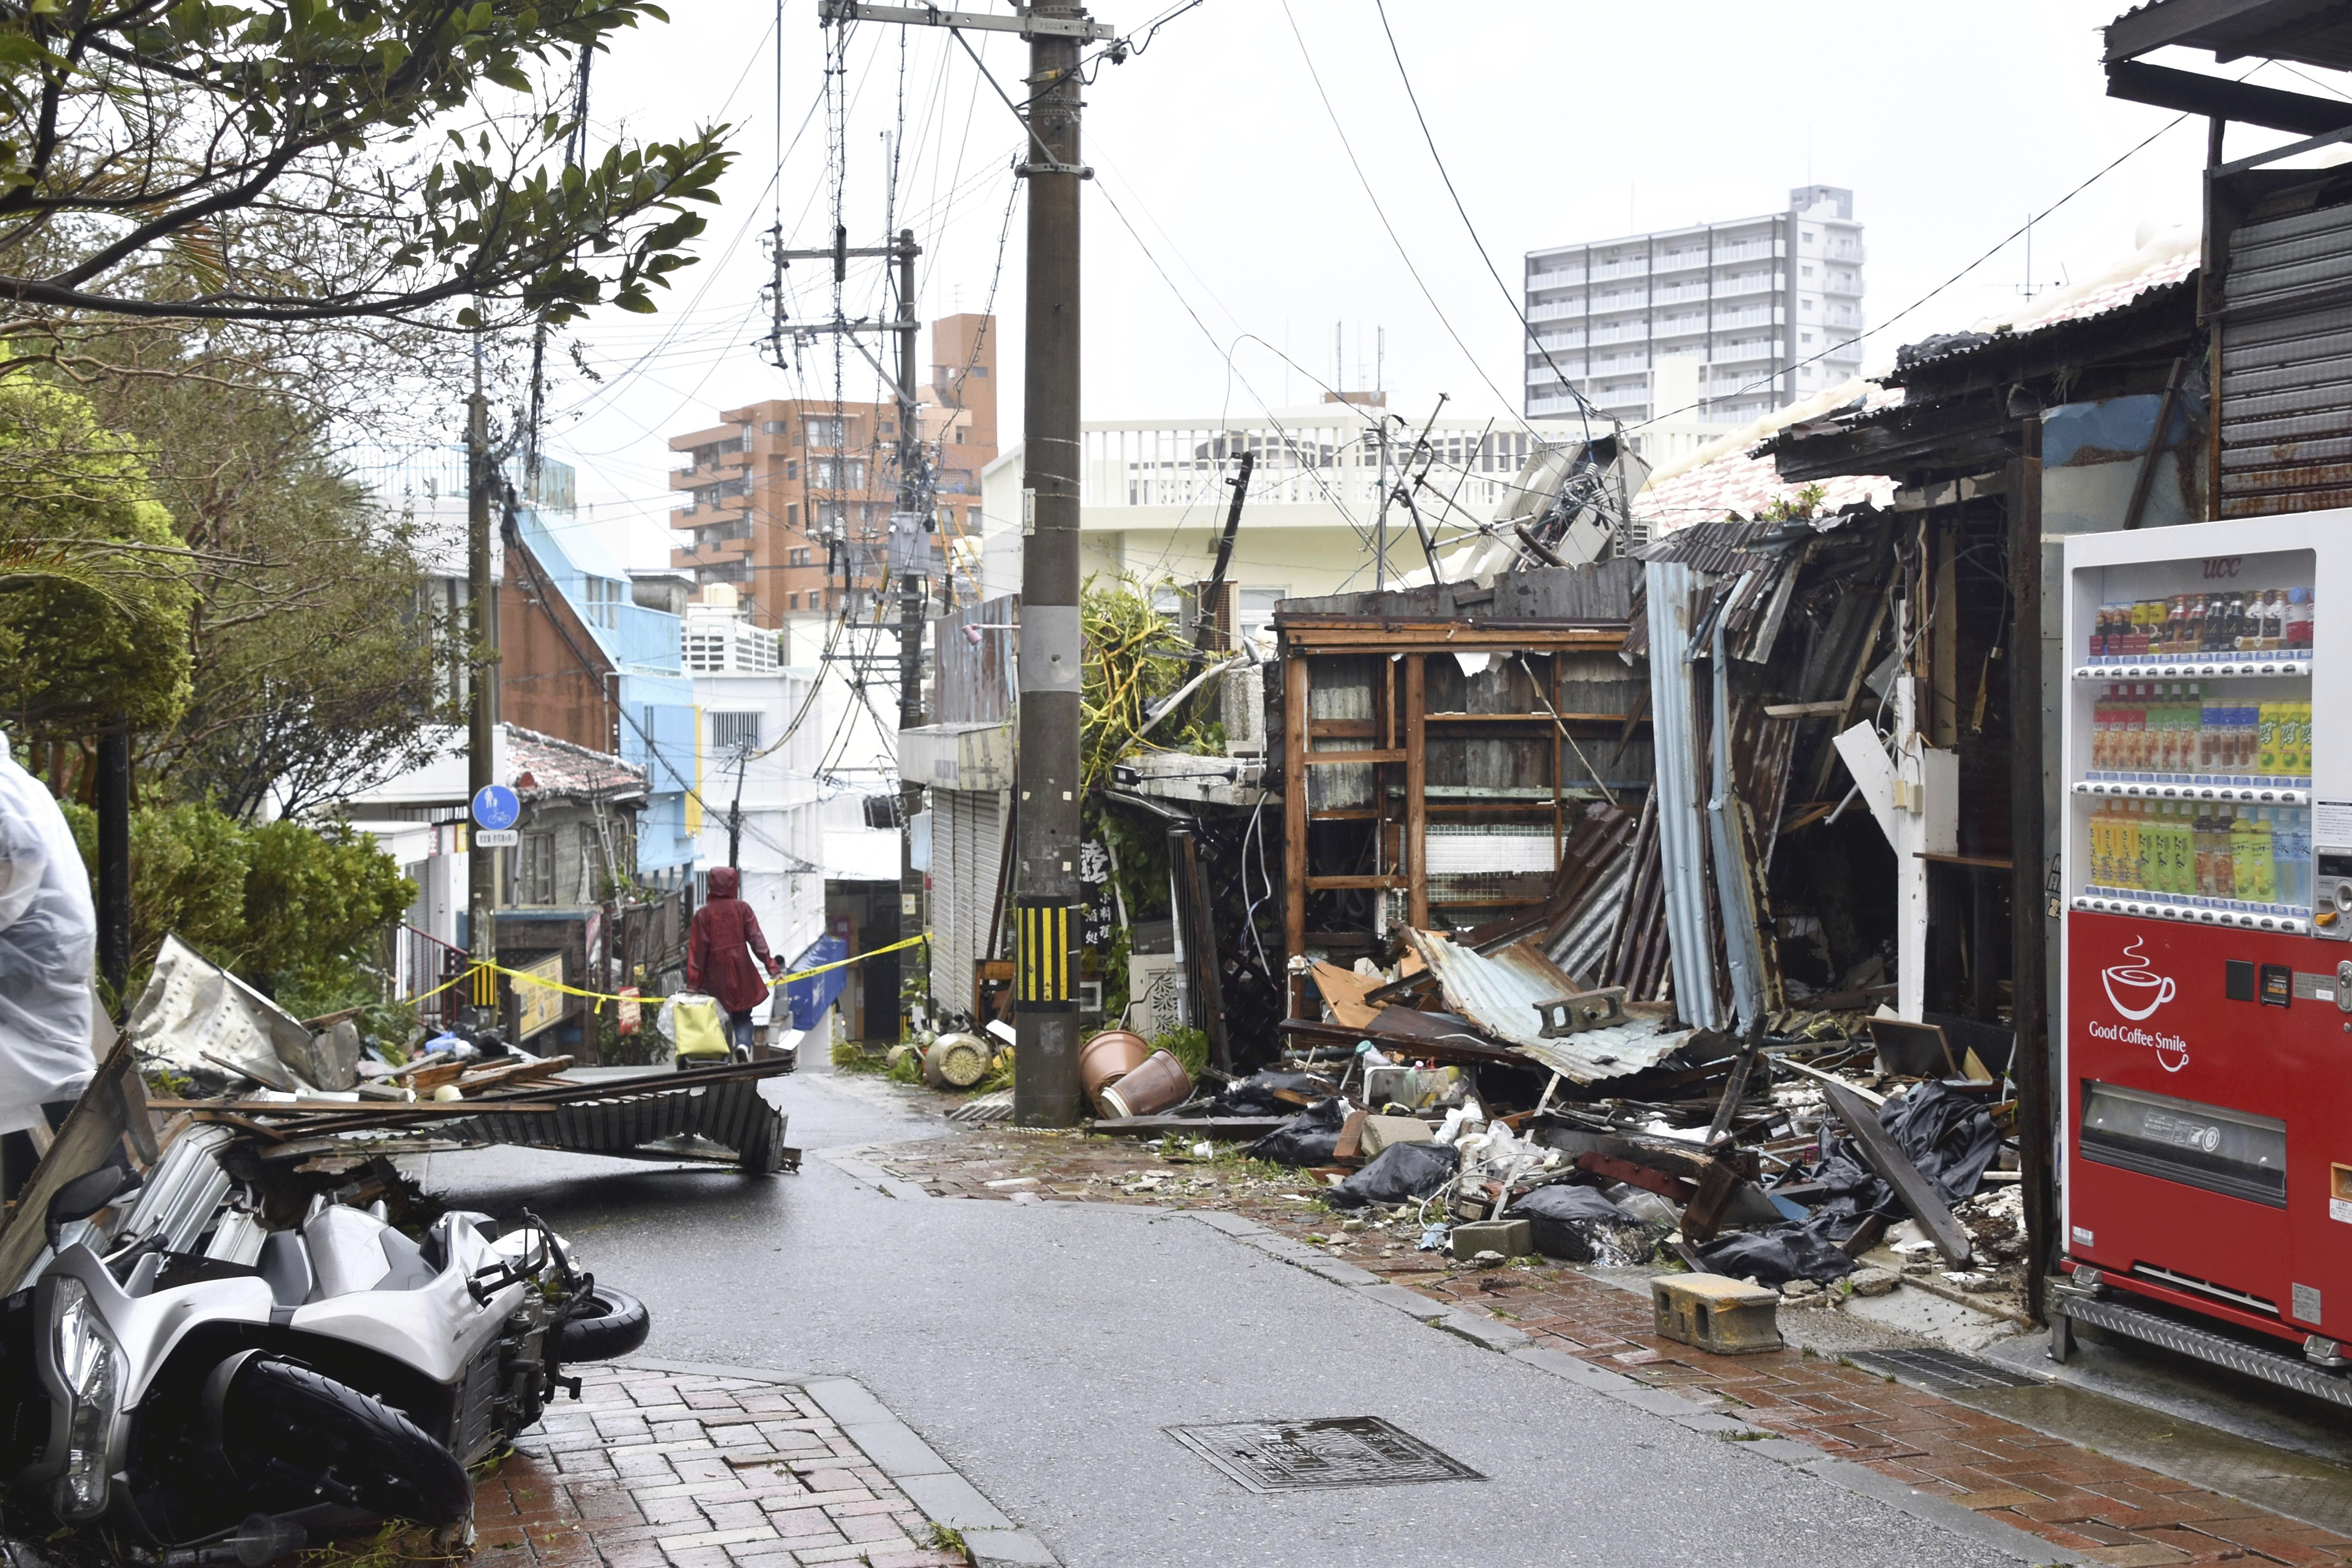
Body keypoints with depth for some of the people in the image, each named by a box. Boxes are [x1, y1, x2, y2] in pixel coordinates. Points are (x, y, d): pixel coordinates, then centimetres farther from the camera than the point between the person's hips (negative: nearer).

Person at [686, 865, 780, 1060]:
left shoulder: (703, 914, -2)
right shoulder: (742, 909, -1)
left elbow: (698, 949, -3)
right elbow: (756, 940, -5)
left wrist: (693, 982, -2)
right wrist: (771, 965, -3)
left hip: (716, 975, 0)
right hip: (741, 973, 0)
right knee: (743, 1016, 8)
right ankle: (743, 1043, -19)